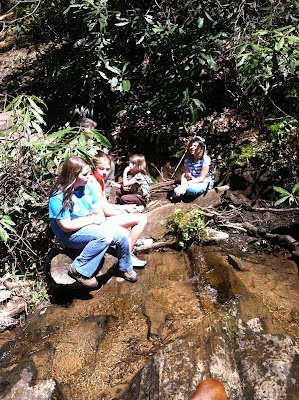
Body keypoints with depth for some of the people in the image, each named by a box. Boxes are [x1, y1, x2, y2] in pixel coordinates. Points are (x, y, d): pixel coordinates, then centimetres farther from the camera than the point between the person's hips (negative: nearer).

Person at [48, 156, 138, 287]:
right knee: (105, 235, -33)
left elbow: (98, 211, 5)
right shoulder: (58, 197, -21)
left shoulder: (87, 187, 1)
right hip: (68, 236, -7)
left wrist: (100, 220, -17)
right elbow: (66, 226, -24)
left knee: (123, 234, -7)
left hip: (92, 225, 7)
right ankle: (79, 270, -19)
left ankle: (125, 269, 20)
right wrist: (92, 219, -20)